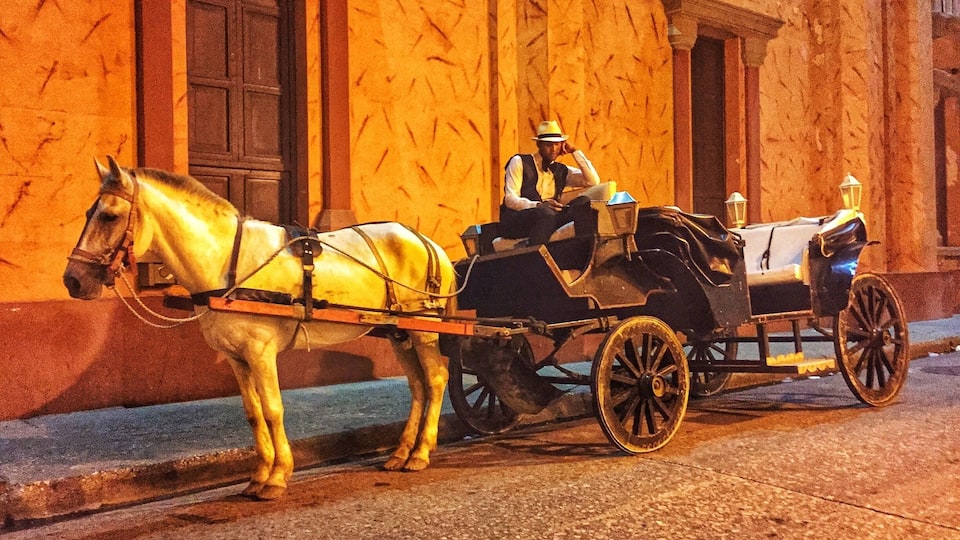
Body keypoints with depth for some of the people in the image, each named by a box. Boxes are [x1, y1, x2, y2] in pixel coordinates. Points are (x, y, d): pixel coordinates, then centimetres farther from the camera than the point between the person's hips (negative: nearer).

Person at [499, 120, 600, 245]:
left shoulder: (562, 170, 20)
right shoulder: (519, 162, 5)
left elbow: (593, 181, 10)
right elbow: (510, 200, -6)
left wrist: (575, 151, 10)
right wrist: (539, 206, -24)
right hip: (514, 222, -5)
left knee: (584, 202, -17)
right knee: (545, 212, -38)